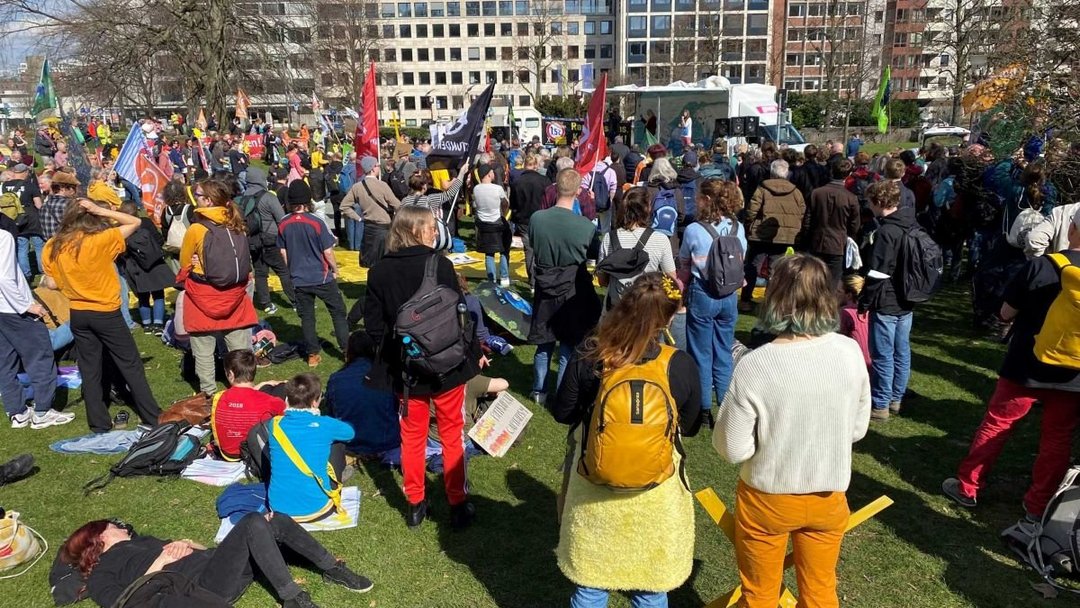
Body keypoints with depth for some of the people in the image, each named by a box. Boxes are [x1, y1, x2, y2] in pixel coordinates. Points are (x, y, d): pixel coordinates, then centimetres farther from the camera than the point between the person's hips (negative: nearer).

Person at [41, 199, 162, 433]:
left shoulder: (52, 247, -2)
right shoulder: (102, 240, -17)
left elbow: (52, 284, 3)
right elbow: (135, 222, -8)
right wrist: (102, 211, -11)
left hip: (77, 315, 4)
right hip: (106, 313, -4)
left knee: (90, 370, 12)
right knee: (131, 366, 6)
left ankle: (99, 424, 18)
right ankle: (153, 418, 11)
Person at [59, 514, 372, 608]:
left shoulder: (139, 540, 33)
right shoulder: (100, 576, 13)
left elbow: (200, 548, 28)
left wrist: (184, 544, 8)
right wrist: (155, 567, -7)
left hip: (212, 565, 8)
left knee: (275, 521, -10)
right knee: (254, 522, -28)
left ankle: (332, 569, -2)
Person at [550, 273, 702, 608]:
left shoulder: (587, 356, -17)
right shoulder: (680, 366, -18)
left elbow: (562, 413, -3)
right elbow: (691, 426, -2)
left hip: (596, 488, 1)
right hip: (654, 492, 0)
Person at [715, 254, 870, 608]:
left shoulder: (754, 366, -26)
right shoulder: (850, 352, -15)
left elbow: (732, 449, -17)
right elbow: (858, 429, -2)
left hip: (767, 500, -3)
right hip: (828, 498, 3)